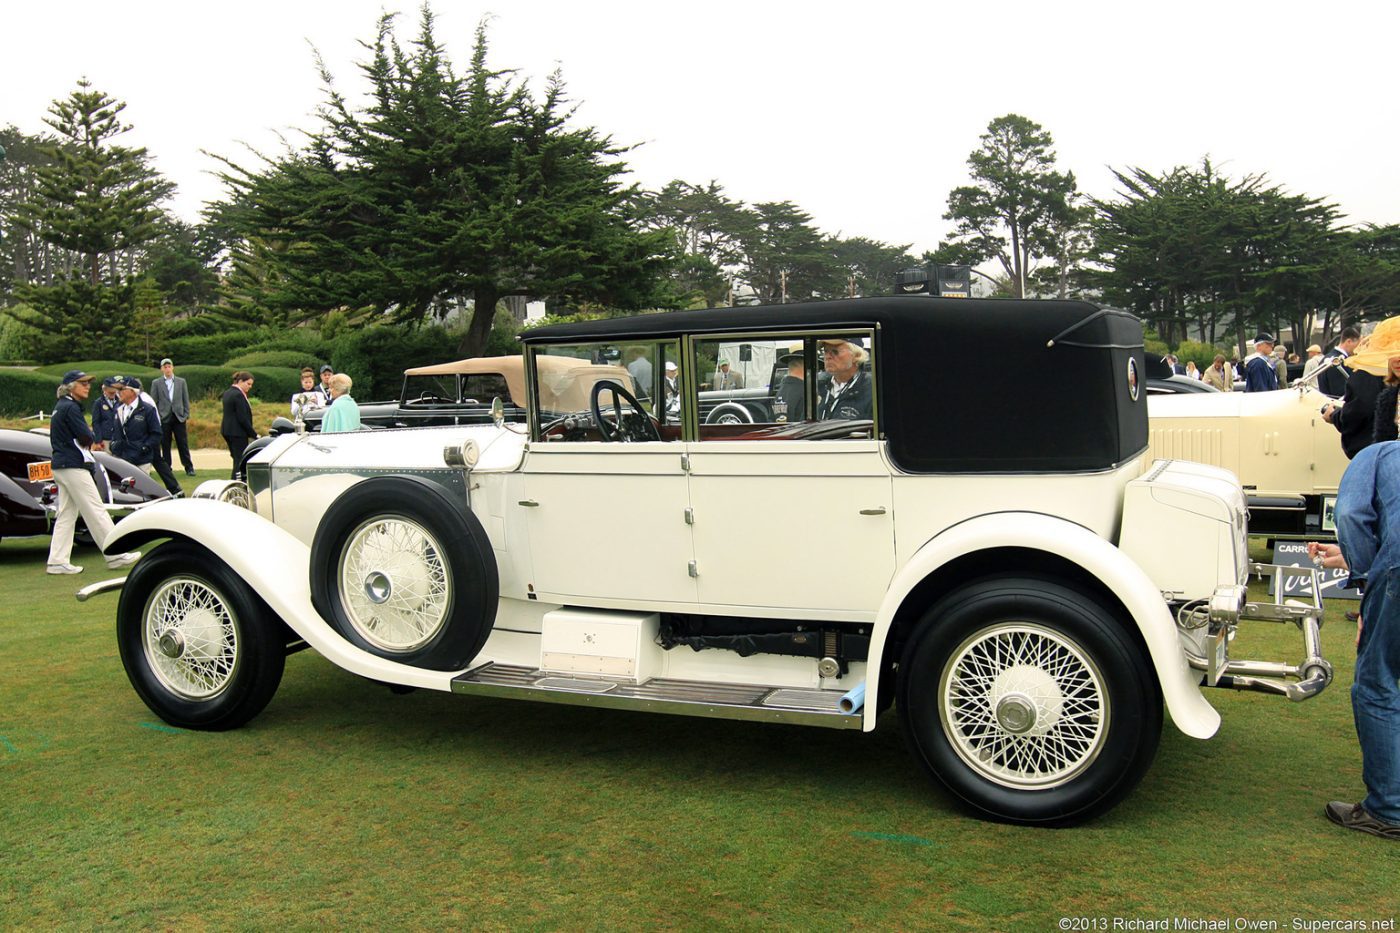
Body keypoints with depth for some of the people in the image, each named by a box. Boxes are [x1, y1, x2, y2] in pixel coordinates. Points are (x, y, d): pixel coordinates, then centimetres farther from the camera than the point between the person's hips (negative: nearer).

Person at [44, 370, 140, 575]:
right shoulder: (70, 407, -13)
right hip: (73, 466, -10)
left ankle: (58, 561, 10)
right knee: (95, 511, -6)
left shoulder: (60, 407, 17)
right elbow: (86, 437, -16)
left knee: (66, 515, 10)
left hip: (59, 466, 10)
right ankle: (115, 555, -3)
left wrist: (90, 443, 0)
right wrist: (95, 441, 6)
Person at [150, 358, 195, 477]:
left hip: (179, 418, 0)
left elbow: (186, 400, 9)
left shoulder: (181, 382, 9)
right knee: (165, 445, 3)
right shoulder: (156, 383, 5)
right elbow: (153, 402, 5)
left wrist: (186, 415, 1)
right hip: (164, 419, 0)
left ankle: (189, 468, 4)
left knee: (183, 444, 0)